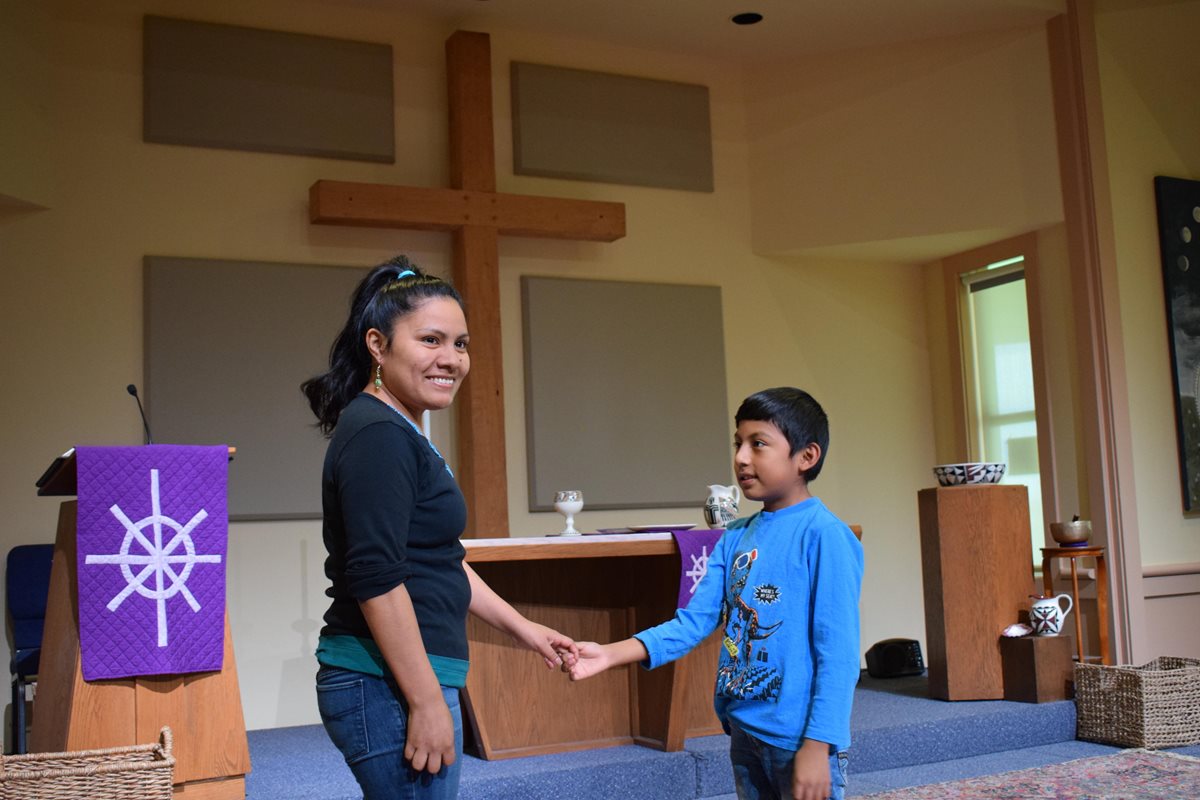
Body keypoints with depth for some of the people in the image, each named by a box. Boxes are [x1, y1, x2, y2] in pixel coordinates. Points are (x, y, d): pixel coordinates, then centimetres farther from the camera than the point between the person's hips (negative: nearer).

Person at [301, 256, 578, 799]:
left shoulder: (400, 434, 15)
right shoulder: (377, 435, -16)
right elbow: (377, 581, -22)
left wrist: (523, 629, 24)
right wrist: (427, 702, -20)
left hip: (403, 682, 10)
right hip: (391, 690, -10)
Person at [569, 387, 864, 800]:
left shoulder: (824, 535, -14)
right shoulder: (735, 538, 5)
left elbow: (838, 650, -16)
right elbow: (694, 622, 2)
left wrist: (818, 744, -19)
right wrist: (610, 654, -9)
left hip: (798, 735, -7)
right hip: (745, 729, 7)